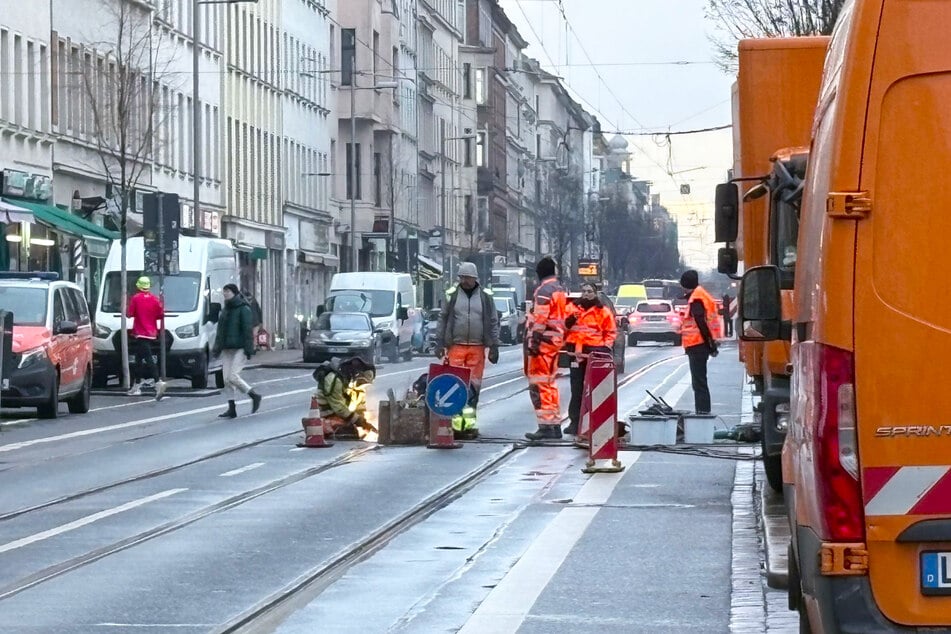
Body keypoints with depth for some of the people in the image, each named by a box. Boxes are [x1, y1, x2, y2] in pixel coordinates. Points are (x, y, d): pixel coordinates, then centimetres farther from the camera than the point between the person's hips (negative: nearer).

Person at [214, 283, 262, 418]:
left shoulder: (243, 309, -8)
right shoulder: (226, 310, 16)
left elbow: (247, 330, -13)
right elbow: (220, 330, 20)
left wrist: (248, 349, -19)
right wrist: (217, 347, 13)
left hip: (239, 349, -8)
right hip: (227, 350, 8)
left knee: (233, 377, -15)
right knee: (227, 379, 2)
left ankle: (254, 396, 4)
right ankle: (231, 409, 6)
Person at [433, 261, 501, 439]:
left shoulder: (486, 297, 8)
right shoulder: (451, 295, 7)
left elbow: (493, 323, 10)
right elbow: (442, 320, 9)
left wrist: (494, 346, 4)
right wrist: (439, 343, 2)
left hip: (477, 348, 1)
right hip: (456, 346, -1)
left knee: (474, 385, 1)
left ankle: (469, 421, 7)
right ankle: (457, 422, -7)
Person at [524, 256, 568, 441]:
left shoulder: (544, 290, -13)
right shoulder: (559, 289, 16)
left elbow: (540, 319, -20)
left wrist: (534, 342, -20)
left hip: (544, 342, -10)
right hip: (556, 340, 10)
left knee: (539, 384, -9)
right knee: (549, 383, 17)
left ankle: (546, 426, -13)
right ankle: (555, 425, 21)